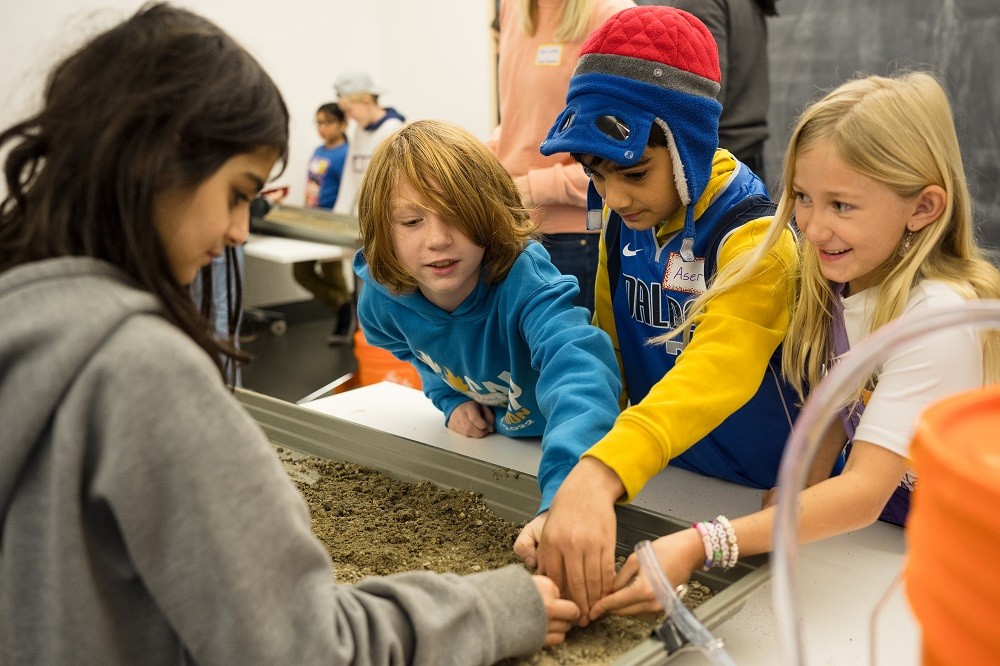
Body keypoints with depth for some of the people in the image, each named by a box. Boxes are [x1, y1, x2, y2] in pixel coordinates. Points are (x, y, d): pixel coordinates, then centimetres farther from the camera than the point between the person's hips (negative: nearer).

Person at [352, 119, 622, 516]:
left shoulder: (525, 280, -37)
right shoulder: (381, 302, -19)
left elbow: (579, 370, -57)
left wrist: (569, 497, -74)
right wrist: (452, 400, -10)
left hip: (556, 445, -4)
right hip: (486, 438, 4)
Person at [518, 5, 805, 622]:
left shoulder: (751, 236, -26)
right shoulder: (623, 225, -4)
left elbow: (718, 370, -41)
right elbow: (608, 352, -2)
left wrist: (600, 476, -56)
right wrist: (577, 478, -13)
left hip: (765, 495, -5)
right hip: (662, 479, 5)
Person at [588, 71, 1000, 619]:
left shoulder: (936, 316, -25)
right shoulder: (836, 283, -3)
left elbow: (864, 492, -30)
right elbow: (830, 415, 3)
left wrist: (699, 546, -39)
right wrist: (785, 516, -14)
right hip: (866, 532, 6)